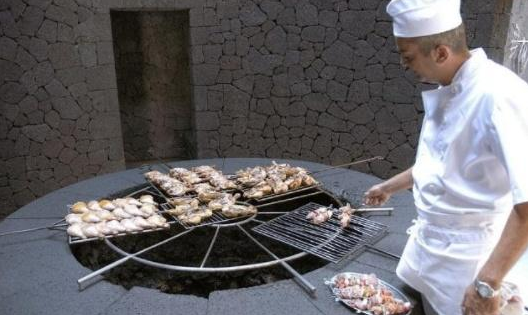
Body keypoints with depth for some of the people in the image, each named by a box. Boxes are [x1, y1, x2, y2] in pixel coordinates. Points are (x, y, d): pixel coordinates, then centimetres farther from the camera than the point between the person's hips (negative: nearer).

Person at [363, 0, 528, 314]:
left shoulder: (498, 96, -27)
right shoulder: (447, 92, 2)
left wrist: (488, 283, -28)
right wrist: (391, 186, 25)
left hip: (467, 253, -8)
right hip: (427, 238, 8)